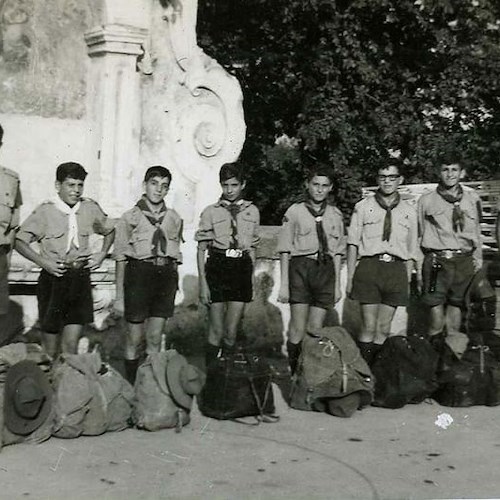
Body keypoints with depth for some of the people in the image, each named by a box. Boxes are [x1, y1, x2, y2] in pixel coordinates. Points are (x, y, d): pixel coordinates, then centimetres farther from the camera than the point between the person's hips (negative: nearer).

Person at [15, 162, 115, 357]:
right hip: (53, 278, -2)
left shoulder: (90, 208, 3)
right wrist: (43, 262, -14)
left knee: (71, 345, -1)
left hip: (81, 277, 2)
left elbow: (110, 230, 21)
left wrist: (102, 254, 7)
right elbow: (20, 241, -4)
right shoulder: (45, 211, -7)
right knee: (51, 349, 4)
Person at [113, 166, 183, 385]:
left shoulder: (174, 218, 10)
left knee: (155, 338, 7)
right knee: (135, 340, 2)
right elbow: (120, 258, 1)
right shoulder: (130, 217, 1)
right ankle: (131, 385, 13)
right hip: (139, 271, -3)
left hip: (166, 274, 3)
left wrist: (176, 284, 7)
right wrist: (120, 295, -1)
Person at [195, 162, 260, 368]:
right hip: (217, 267, -2)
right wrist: (202, 283, -5)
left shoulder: (252, 211, 9)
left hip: (242, 268, 2)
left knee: (231, 333, 4)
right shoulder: (211, 212, 1)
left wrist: (252, 278, 12)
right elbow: (201, 249, 1)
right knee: (216, 332, 0)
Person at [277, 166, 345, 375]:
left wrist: (337, 284, 14)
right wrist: (284, 283, -4)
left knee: (316, 330, 4)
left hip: (326, 270, 3)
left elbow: (337, 252, 16)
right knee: (298, 328, -8)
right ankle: (292, 372, 0)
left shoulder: (335, 214, 13)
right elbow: (285, 250, 1)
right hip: (300, 266, -3)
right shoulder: (294, 212, 2)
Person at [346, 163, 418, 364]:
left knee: (384, 329, 4)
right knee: (369, 327, -6)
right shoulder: (363, 207, 7)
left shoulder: (409, 211, 13)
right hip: (369, 266, -2)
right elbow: (352, 244, 5)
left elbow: (412, 251, 14)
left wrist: (407, 281, 6)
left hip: (397, 269, 2)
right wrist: (350, 276, -2)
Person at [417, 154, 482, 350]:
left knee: (456, 304, 7)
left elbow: (476, 231, 19)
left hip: (465, 261, 2)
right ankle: (436, 340, 2)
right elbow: (419, 235, 9)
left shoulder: (473, 199, 12)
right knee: (436, 304, -11)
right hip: (437, 260, -2)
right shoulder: (426, 200, 6)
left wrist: (478, 259, 12)